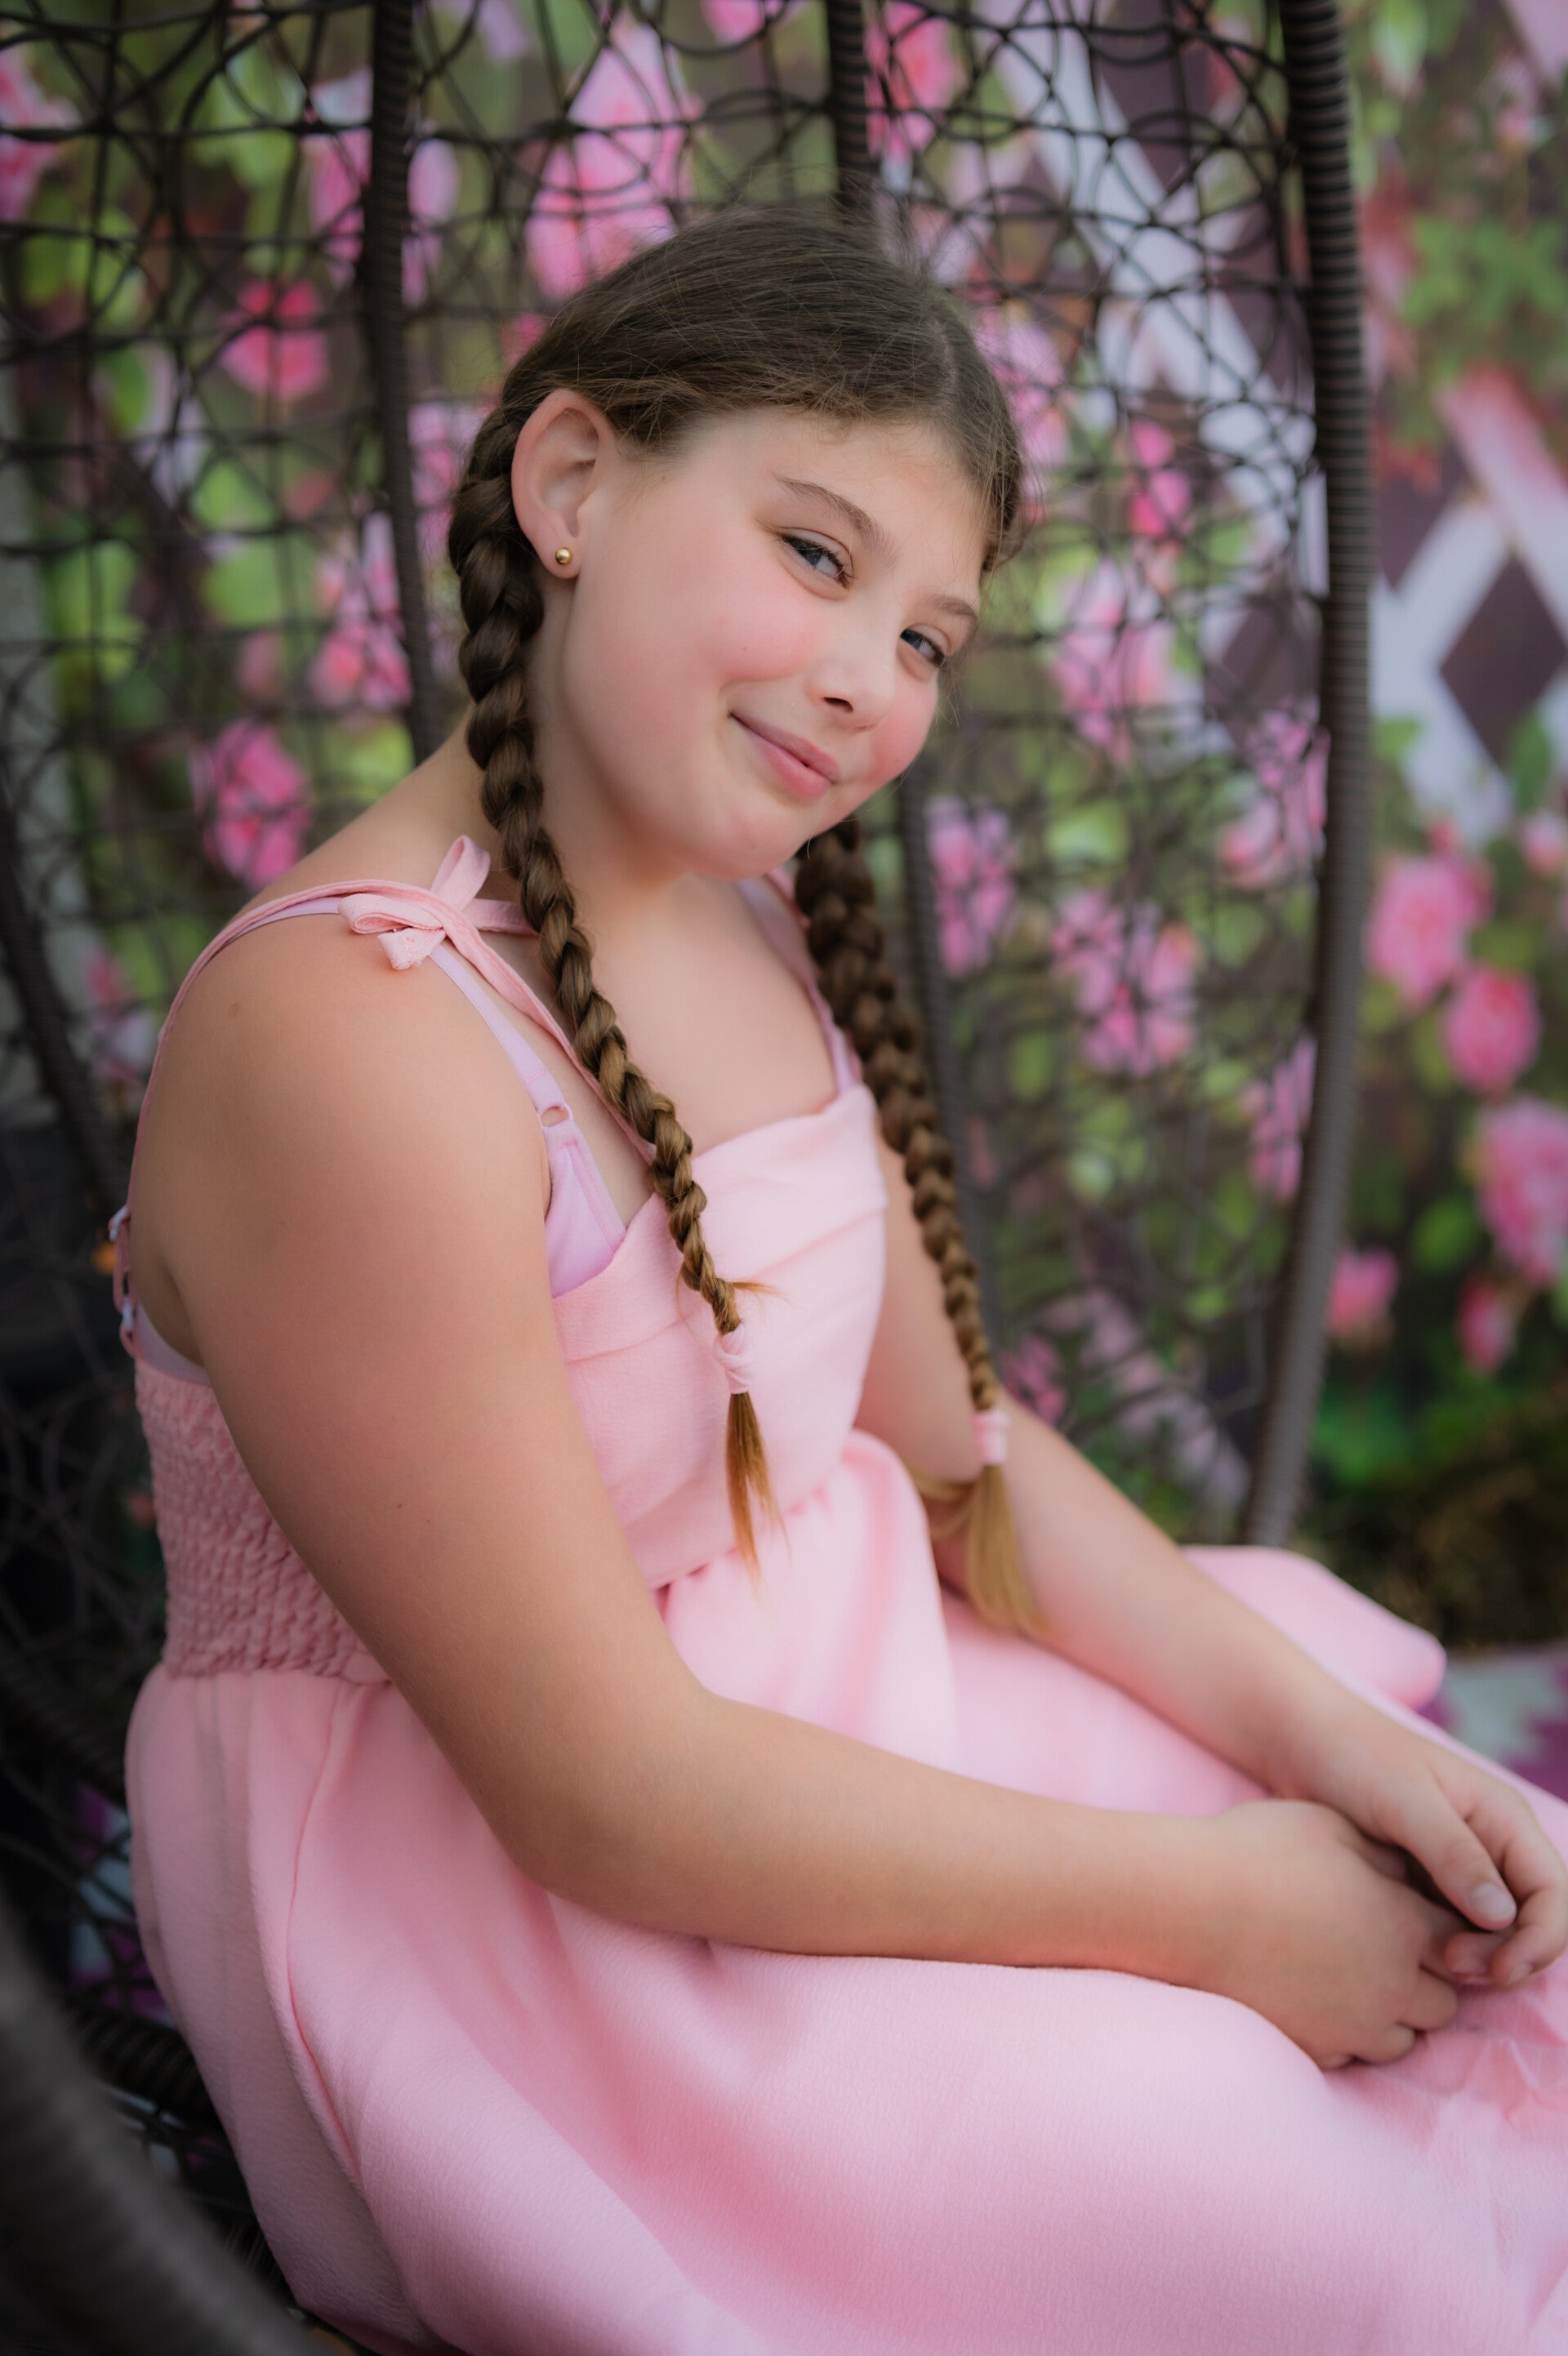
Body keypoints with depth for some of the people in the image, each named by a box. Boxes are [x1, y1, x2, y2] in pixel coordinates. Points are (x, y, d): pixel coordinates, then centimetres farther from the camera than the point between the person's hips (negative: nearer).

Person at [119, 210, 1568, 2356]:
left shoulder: (758, 925, 4)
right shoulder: (348, 1034, -25)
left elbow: (955, 1441, 8)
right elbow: (607, 1792, -24)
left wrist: (1310, 1724, -6)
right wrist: (1209, 1907, -18)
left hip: (834, 1723, 9)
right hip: (499, 1921, -8)